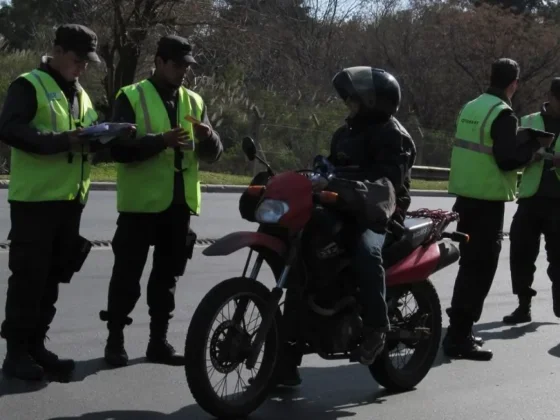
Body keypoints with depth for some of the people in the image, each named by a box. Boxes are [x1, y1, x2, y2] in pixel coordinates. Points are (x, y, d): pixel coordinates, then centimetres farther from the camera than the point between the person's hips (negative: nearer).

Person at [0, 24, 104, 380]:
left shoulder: (81, 95, 18)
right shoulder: (29, 85, -6)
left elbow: (91, 136, 23)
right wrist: (63, 141, -26)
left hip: (70, 200, 7)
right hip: (35, 199, -7)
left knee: (52, 277, 11)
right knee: (29, 277, -4)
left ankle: (36, 345, 19)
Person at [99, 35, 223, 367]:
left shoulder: (194, 101, 13)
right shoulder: (132, 97, -3)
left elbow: (213, 154, 10)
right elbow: (118, 148, -14)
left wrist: (208, 137, -13)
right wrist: (160, 141, -26)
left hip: (179, 203, 5)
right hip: (141, 202, -5)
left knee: (167, 275, 11)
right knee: (128, 275, 1)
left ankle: (159, 340, 20)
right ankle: (115, 339, 12)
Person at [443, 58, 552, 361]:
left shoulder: (470, 108, 11)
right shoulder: (503, 114, -15)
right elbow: (508, 160, -20)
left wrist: (519, 139, 18)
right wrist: (535, 143, -6)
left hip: (465, 197, 8)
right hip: (487, 201, -8)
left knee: (469, 264, 18)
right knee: (480, 268, -4)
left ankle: (459, 330, 24)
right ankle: (459, 337, -6)